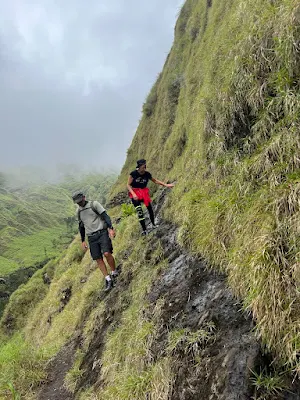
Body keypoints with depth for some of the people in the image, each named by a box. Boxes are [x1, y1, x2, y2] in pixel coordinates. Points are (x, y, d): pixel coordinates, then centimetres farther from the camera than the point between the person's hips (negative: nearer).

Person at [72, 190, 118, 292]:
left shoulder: (94, 204, -1)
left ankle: (114, 272, 3)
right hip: (91, 237, 5)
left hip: (102, 233, -5)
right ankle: (108, 279, 8)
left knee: (107, 253, -21)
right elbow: (81, 226, 22)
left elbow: (105, 215, -8)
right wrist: (83, 241, 21)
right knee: (98, 259, 0)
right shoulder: (78, 211, 14)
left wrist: (110, 228, -21)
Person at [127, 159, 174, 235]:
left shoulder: (147, 174, -8)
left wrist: (165, 185, 3)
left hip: (143, 192, 3)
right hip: (134, 193, -3)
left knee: (150, 208, 2)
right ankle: (144, 229, 1)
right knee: (139, 211, -9)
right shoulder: (133, 174, -18)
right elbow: (128, 185, -13)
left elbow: (155, 180, 7)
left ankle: (153, 224, 27)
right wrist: (133, 194, -26)